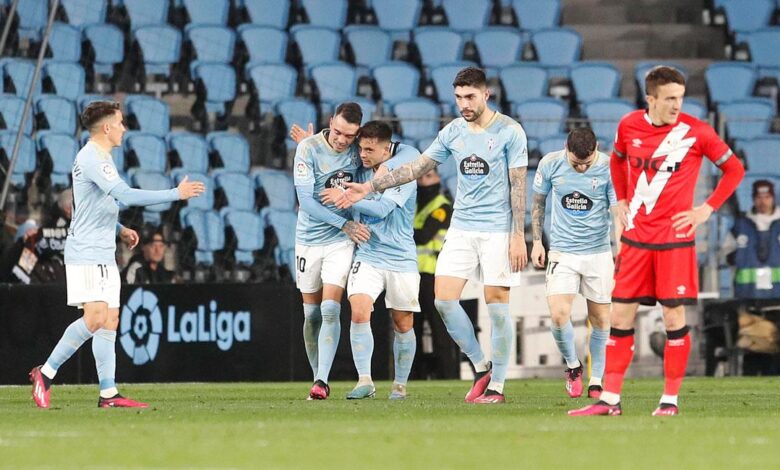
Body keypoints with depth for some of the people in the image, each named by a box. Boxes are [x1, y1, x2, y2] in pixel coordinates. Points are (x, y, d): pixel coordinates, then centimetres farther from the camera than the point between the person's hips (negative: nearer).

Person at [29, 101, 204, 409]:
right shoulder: (91, 159, -15)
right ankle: (45, 373, -9)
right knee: (95, 317, -19)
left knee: (110, 320, 5)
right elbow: (127, 195, -26)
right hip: (86, 253, -10)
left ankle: (108, 394, 3)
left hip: (103, 255, 10)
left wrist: (119, 230, 14)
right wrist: (176, 194, -21)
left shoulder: (100, 158, 18)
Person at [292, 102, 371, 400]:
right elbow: (306, 200, -17)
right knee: (312, 314, 6)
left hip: (341, 241, 0)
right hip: (309, 238, 0)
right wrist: (346, 224, -20)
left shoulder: (357, 151, -6)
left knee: (330, 311, -14)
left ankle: (322, 382, -18)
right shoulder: (308, 148, -14)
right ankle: (318, 378, 19)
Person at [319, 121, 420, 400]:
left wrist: (345, 197, -17)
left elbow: (382, 208, -21)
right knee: (359, 313, -17)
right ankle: (364, 381, -15)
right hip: (368, 254, 3)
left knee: (403, 325, 4)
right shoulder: (360, 170, 5)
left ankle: (400, 384, 19)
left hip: (401, 258, -3)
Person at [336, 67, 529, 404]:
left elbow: (518, 186, -7)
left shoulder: (509, 132, -6)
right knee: (444, 300, -4)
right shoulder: (453, 132, 7)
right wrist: (370, 187, 7)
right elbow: (417, 167, 13)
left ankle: (497, 385, 3)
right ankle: (481, 367, 11)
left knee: (497, 305, -6)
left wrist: (518, 236, -11)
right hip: (461, 229, 5)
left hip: (497, 231, -5)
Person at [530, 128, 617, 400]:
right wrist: (537, 241, 9)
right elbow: (538, 203, 11)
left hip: (598, 252, 0)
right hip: (562, 252, 0)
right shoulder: (550, 164, -5)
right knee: (559, 315, -15)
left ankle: (596, 381, 18)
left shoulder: (609, 168, -11)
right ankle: (572, 366, 11)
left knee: (600, 319, 3)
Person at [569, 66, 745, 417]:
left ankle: (670, 399, 7)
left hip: (674, 238, -3)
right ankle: (609, 399, 8)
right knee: (620, 315, 3)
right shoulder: (629, 126, 2)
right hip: (635, 236, 3)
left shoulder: (695, 131, -8)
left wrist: (707, 209, -4)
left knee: (673, 315, -3)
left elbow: (734, 169, 2)